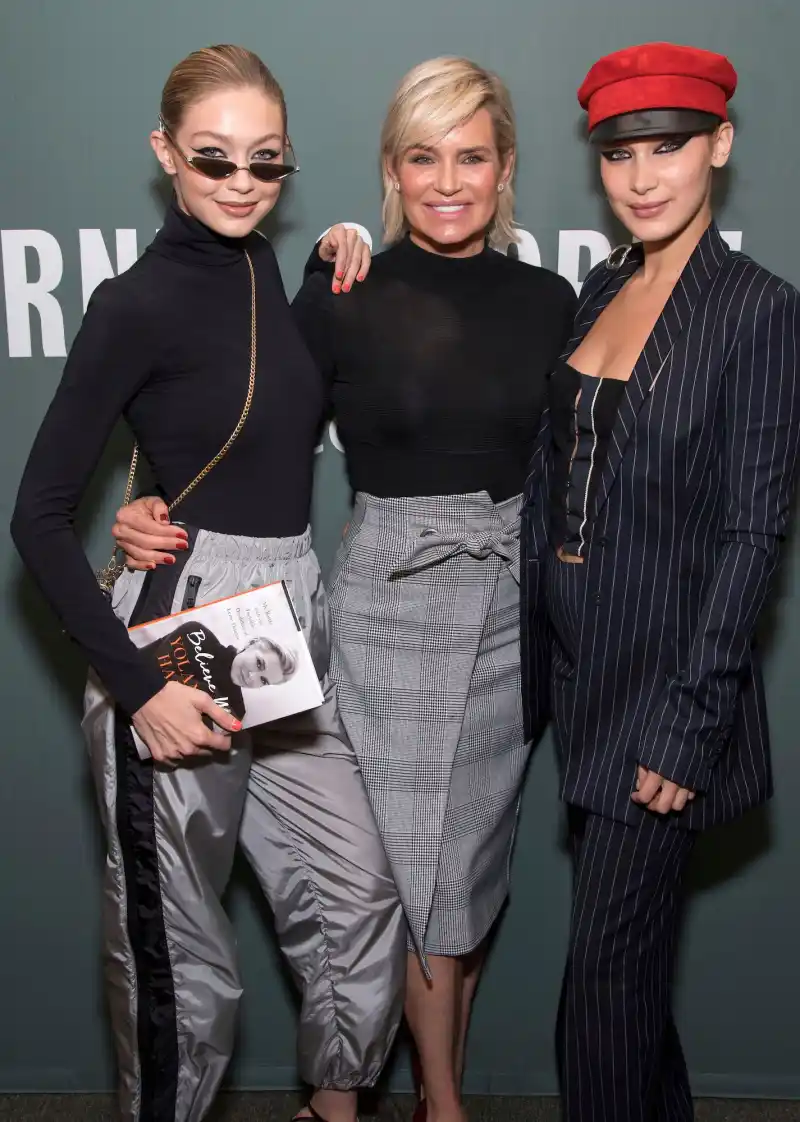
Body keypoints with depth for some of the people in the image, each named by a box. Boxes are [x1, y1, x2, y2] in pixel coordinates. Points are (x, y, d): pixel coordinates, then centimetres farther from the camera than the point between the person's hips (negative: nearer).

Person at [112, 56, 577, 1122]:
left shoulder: (549, 301, 3)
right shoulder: (342, 298, -7)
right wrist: (154, 515, -23)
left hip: (514, 602, 4)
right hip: (392, 603, -3)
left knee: (479, 860, 14)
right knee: (423, 871, 4)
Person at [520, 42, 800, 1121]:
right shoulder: (602, 289, 8)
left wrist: (692, 724, -17)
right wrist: (533, 657, 9)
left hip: (668, 676, -6)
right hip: (578, 662, 6)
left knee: (606, 964, 1)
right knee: (631, 941, 19)